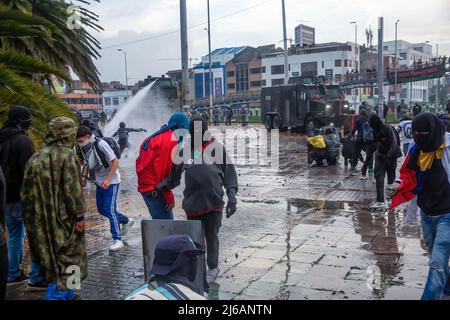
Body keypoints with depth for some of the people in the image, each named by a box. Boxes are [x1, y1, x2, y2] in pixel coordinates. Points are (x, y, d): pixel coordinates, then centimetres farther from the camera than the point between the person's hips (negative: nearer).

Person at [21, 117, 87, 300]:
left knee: (52, 258, 18)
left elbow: (27, 193, 11)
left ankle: (65, 293, 31)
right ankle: (59, 295, 0)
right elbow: (73, 189, -17)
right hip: (63, 219, -7)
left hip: (42, 222, 7)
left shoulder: (35, 158, 8)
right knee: (66, 260, 3)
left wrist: (33, 220, 17)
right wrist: (79, 215, -11)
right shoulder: (66, 155, -12)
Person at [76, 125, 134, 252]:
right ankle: (126, 221, 33)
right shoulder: (84, 148, 2)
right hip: (99, 182, 8)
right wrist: (84, 176, -2)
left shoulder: (100, 144, -21)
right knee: (101, 209, 14)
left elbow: (115, 161, -21)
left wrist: (108, 180, -25)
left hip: (111, 182, -8)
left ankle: (117, 240, 0)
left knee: (110, 210, -10)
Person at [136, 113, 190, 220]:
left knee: (167, 218, 17)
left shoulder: (159, 136, 15)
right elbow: (163, 172, -19)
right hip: (153, 189, -10)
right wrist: (170, 198, -11)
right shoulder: (169, 141, -14)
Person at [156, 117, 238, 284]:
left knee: (211, 236, 9)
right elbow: (175, 175, 16)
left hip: (214, 201, -2)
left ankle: (212, 268, 28)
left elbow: (229, 173, 2)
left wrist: (232, 196, -7)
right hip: (192, 202, 2)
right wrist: (161, 186, 2)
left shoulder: (217, 148, 3)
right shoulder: (185, 150, 10)